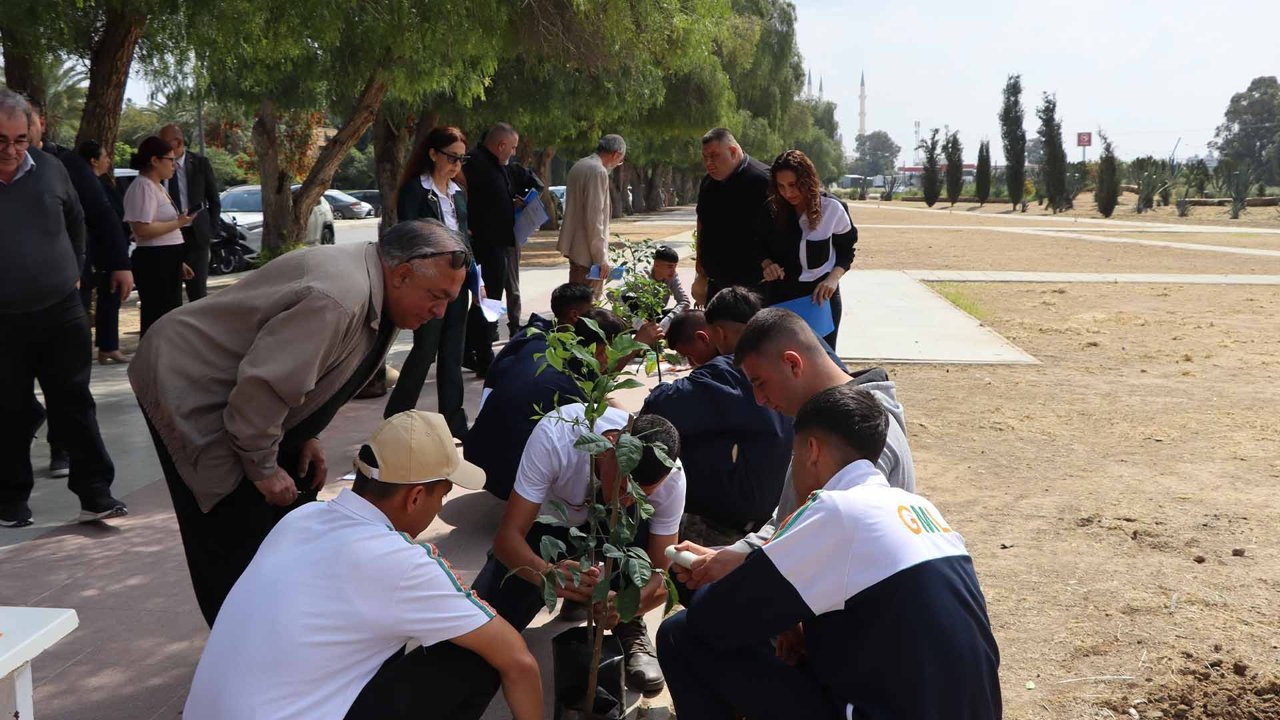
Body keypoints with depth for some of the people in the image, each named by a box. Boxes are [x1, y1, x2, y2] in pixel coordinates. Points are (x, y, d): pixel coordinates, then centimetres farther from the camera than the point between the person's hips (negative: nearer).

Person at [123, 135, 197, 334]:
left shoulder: (158, 187, 19)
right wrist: (178, 223, -15)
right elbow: (142, 229, -23)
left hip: (167, 262, 10)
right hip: (154, 264, -10)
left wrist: (179, 263, 24)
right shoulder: (143, 187, -13)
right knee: (158, 320, -10)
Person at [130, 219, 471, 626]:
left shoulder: (376, 290, 0)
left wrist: (306, 437, 5)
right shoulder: (338, 299, -33)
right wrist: (263, 469, -20)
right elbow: (262, 386, -33)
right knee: (238, 548, -9)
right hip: (189, 393, -10)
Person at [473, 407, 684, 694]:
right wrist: (546, 573, -57)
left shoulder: (671, 477, -31)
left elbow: (662, 575, -26)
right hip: (548, 523, 1)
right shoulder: (555, 436, -38)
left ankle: (631, 628, -12)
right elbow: (507, 537, -36)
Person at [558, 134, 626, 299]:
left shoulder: (579, 166, 12)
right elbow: (594, 218, -20)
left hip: (573, 245, 10)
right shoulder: (598, 172, -16)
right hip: (587, 251, -10)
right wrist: (601, 258, -18)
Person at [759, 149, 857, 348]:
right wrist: (767, 264, -13)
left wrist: (834, 278, -17)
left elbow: (846, 251, 1)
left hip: (820, 295, -2)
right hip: (780, 296, 2)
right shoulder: (772, 210, -5)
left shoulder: (832, 208, -11)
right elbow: (762, 247, 9)